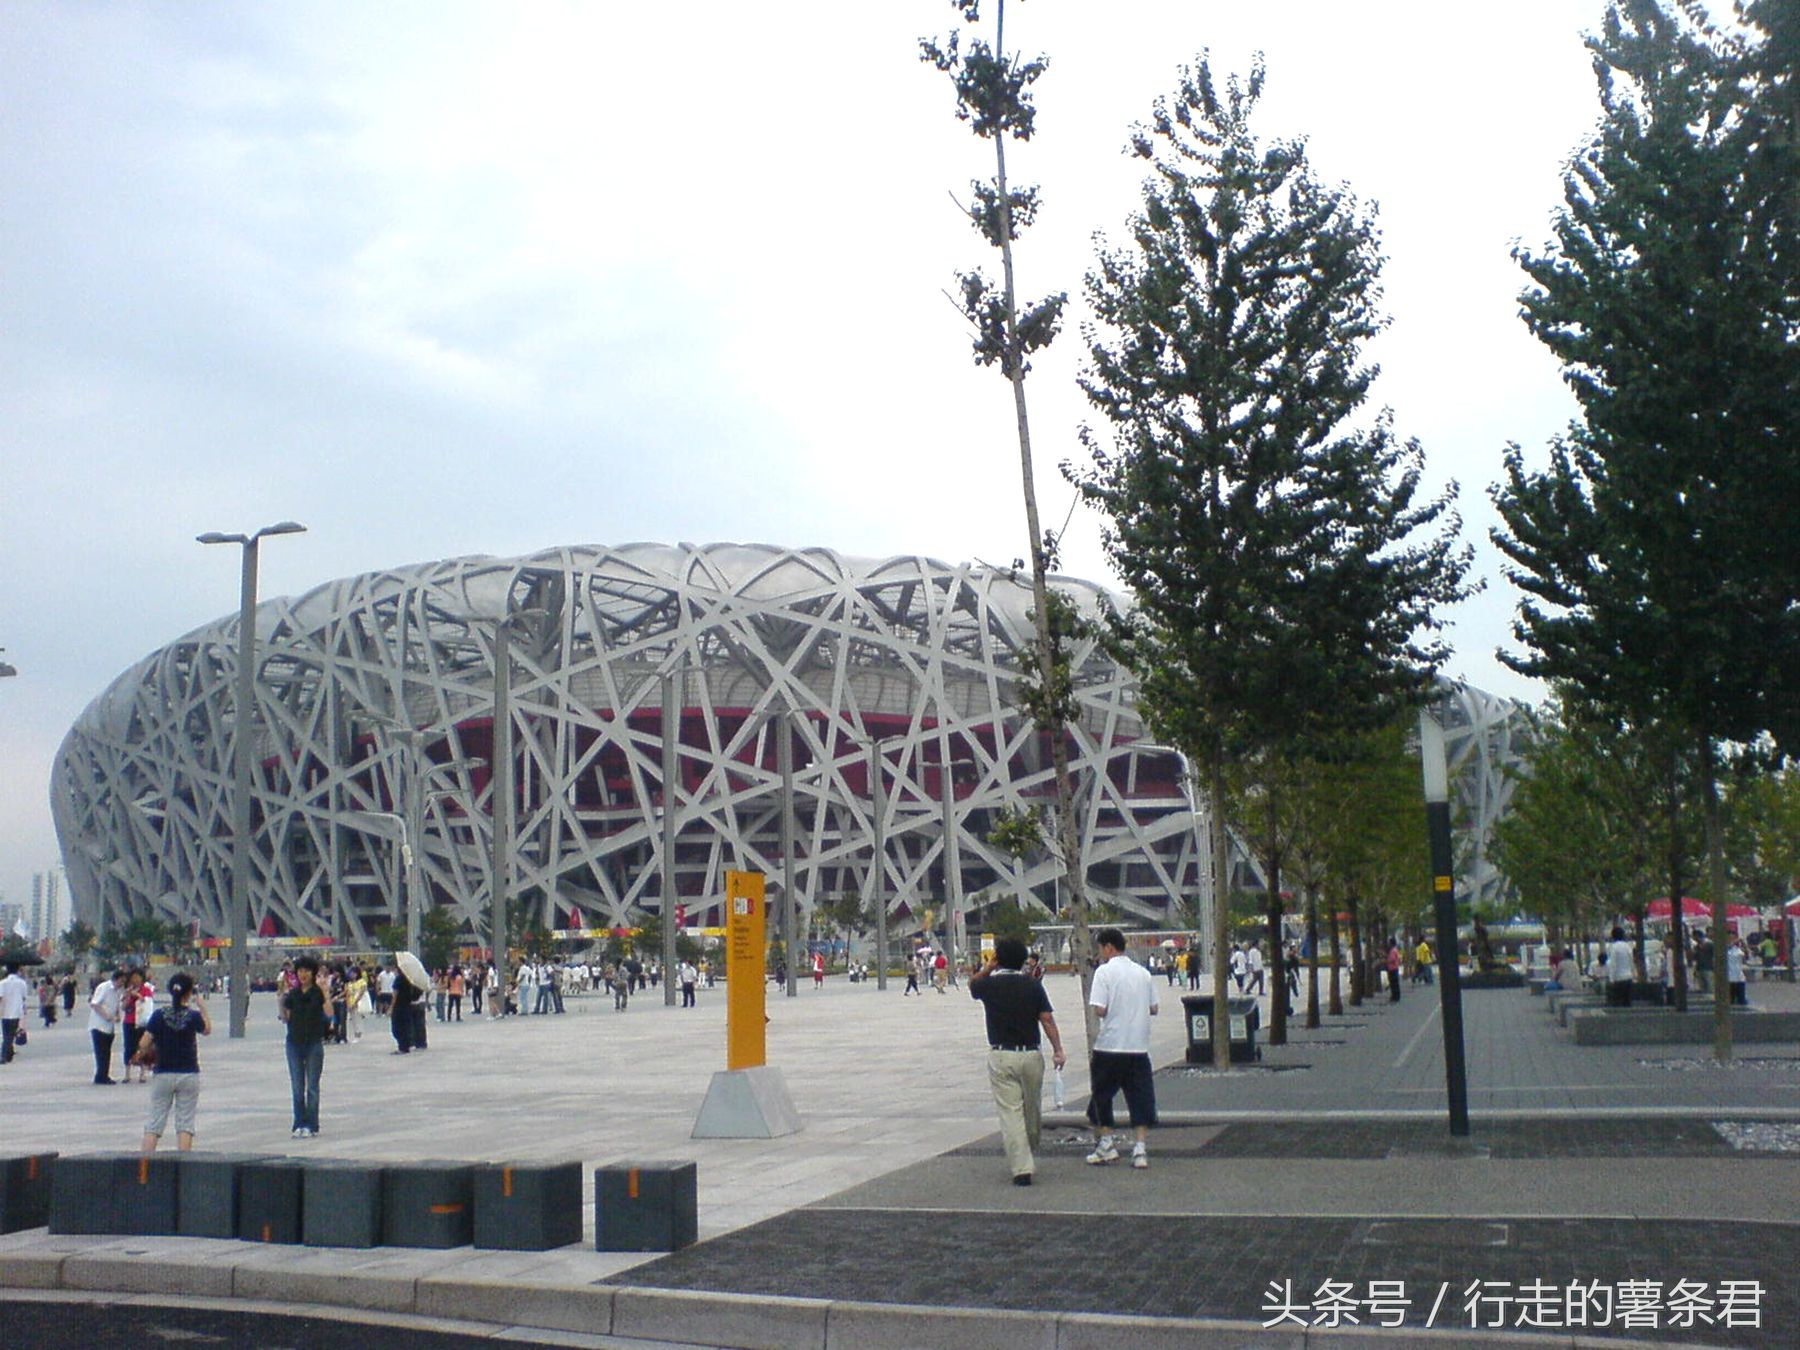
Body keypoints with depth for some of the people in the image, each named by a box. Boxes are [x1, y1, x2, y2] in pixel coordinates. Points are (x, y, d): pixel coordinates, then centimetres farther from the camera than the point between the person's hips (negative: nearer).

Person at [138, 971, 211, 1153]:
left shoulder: (159, 1015, -9)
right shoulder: (193, 1016, -8)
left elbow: (143, 1044, -9)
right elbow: (207, 1030, 12)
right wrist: (203, 1008, 23)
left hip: (163, 1074, 0)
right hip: (189, 1075, 0)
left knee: (154, 1122, 7)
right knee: (185, 1122, 5)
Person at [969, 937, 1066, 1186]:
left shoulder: (989, 985, -2)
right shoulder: (1033, 985, 1)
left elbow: (972, 984, 22)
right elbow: (1047, 1019, -5)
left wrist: (988, 968, 18)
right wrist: (1057, 1049, -4)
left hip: (1001, 1056, -2)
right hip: (1032, 1054, 2)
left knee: (1010, 1113, -2)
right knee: (1033, 1112, 17)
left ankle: (1021, 1168, -10)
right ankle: (1027, 1159, 33)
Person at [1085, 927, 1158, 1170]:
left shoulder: (1104, 972, -8)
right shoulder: (1143, 972, 8)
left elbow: (1100, 1010, -15)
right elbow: (1153, 1008, 10)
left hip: (1110, 1044, -4)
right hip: (1139, 1045, 4)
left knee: (1102, 1095, 13)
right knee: (1140, 1097, 6)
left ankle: (1106, 1144, 16)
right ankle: (1141, 1148, -1)